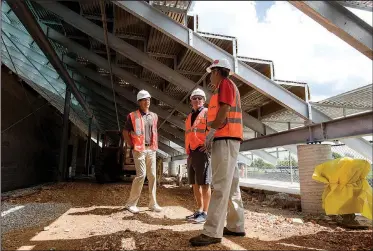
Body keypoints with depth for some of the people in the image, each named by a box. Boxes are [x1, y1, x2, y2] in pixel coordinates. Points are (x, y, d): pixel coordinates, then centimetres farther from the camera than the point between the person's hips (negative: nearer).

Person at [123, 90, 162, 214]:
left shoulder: (154, 116, 11)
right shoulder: (133, 116, -4)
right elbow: (125, 133, 0)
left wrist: (155, 145, 12)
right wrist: (132, 146, -6)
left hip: (151, 150, 5)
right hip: (139, 150, -5)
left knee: (152, 175, 7)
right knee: (141, 175, -10)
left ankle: (153, 203, 18)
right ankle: (130, 203, 5)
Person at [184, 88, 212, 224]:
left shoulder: (207, 113, -1)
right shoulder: (189, 117, 21)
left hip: (202, 151, -8)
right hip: (191, 153, 8)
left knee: (204, 183, -4)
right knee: (195, 183, 11)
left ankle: (205, 212, 4)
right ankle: (199, 210, 22)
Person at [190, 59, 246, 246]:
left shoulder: (225, 83, -2)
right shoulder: (227, 86, 27)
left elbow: (224, 110, -15)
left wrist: (211, 132, -10)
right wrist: (213, 135, 16)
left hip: (225, 139, -11)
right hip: (227, 139, 11)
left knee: (221, 186, -13)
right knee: (231, 185, 11)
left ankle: (212, 232, -10)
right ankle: (236, 226, 18)